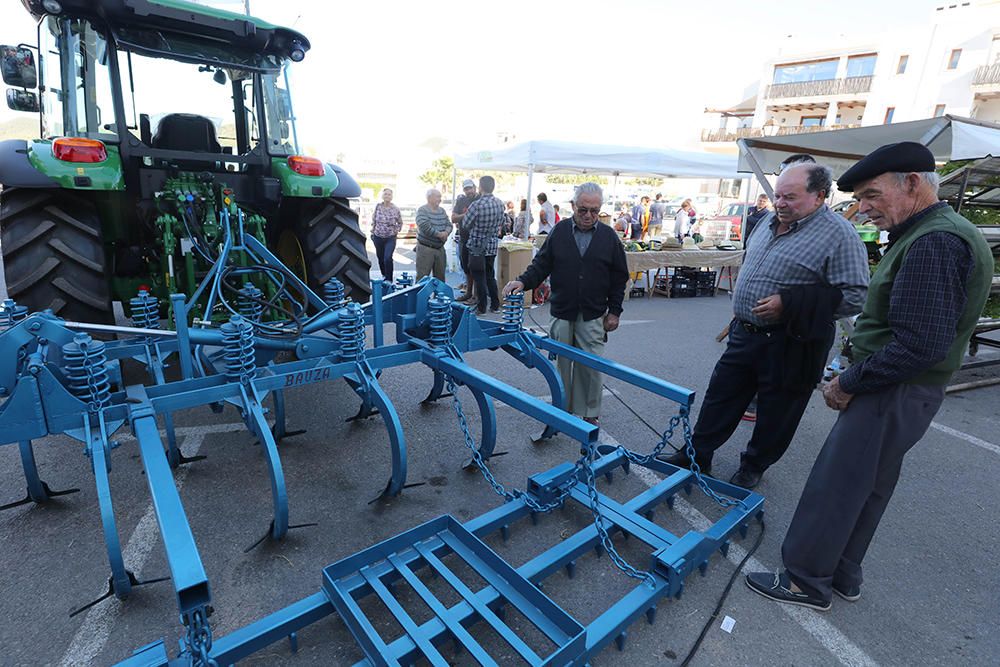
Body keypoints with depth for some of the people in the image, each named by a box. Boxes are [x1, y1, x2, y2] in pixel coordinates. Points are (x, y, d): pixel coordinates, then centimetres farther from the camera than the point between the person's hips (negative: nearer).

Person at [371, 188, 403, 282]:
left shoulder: (396, 209, -6)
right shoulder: (378, 206, -2)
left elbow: (400, 223, 8)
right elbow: (373, 220, 9)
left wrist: (396, 231, 0)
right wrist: (372, 231, 7)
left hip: (390, 238, -3)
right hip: (378, 237, 3)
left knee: (388, 258, -16)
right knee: (380, 257, 12)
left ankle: (389, 279, -7)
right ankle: (384, 275, 34)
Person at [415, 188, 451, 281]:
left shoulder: (442, 211, 13)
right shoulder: (422, 210, -10)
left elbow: (449, 224, 9)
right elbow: (425, 227, -22)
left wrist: (446, 232, -13)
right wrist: (439, 234, -15)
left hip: (440, 248, 7)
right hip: (425, 248, -7)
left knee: (440, 276, 14)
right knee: (422, 277, -5)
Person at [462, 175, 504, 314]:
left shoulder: (476, 205, -18)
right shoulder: (499, 203, 1)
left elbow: (465, 225, -9)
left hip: (477, 246, -5)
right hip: (492, 245, 6)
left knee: (479, 277, 3)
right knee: (490, 275, 17)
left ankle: (482, 308, 9)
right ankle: (495, 305, 20)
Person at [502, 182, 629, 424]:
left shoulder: (609, 236, 3)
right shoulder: (559, 232, 2)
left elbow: (619, 278, 7)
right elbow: (541, 265, 4)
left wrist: (614, 311, 4)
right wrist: (523, 281, -14)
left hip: (593, 316, 0)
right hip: (561, 313, 1)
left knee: (591, 366, 3)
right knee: (561, 364, 9)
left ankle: (590, 412, 20)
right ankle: (562, 410, 24)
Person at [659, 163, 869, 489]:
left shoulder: (839, 235, -13)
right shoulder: (771, 224, 10)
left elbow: (854, 296, -18)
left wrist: (789, 303, -24)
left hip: (789, 346, -7)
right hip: (744, 333, 7)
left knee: (775, 413, 11)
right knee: (720, 396, 13)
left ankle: (754, 466, 31)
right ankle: (698, 455, 26)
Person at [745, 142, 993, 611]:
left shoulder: (934, 242, -20)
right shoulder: (926, 235, 12)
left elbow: (921, 346, -26)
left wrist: (849, 383, -16)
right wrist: (854, 377, 10)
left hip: (892, 395, -10)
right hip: (895, 391, 10)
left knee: (834, 488, 1)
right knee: (867, 489, 19)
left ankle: (806, 581, 17)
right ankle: (843, 575, 34)